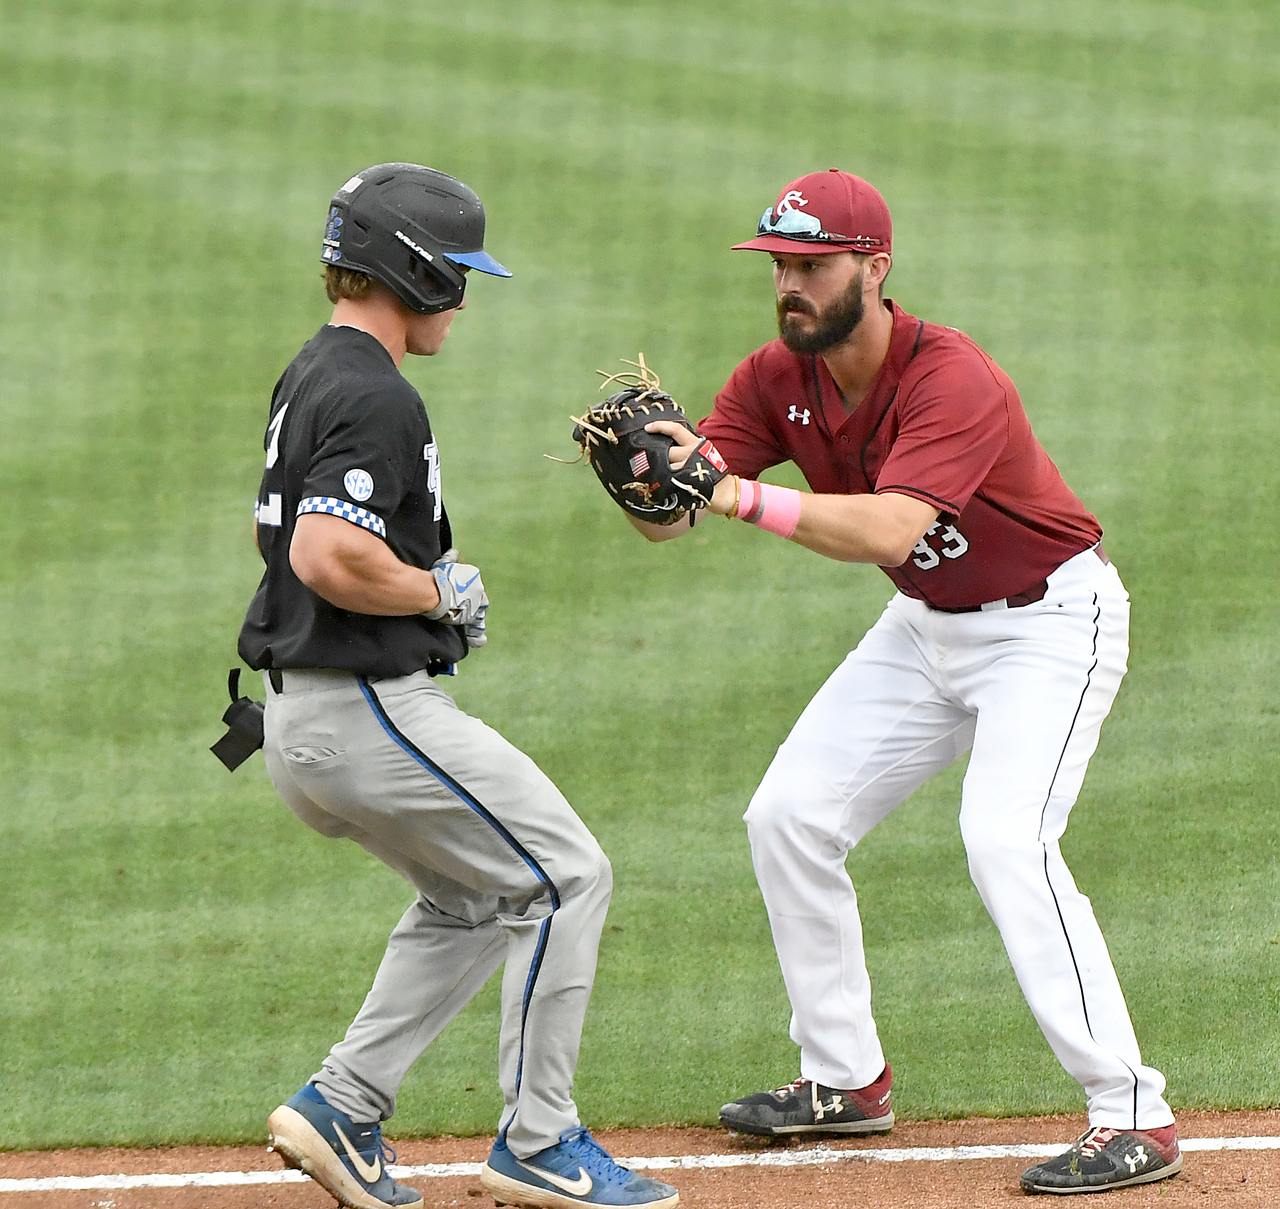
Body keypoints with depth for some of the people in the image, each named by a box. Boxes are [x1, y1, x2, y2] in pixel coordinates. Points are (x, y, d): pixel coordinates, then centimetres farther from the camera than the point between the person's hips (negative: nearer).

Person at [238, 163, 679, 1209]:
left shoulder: (309, 379, 15)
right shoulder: (375, 397, -19)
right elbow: (327, 558, -30)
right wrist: (439, 590, -14)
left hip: (300, 719, 10)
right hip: (372, 709, -10)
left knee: (478, 896, 22)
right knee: (565, 878, -1)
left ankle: (343, 1107, 15)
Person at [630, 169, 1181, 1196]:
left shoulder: (952, 380, -30)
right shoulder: (778, 379, -8)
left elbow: (889, 530, -45)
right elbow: (667, 522, -15)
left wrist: (748, 498, -55)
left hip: (1050, 620, -8)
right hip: (929, 627, 8)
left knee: (1006, 839, -26)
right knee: (789, 816, 5)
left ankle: (1134, 1117, -24)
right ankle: (847, 1080, 18)